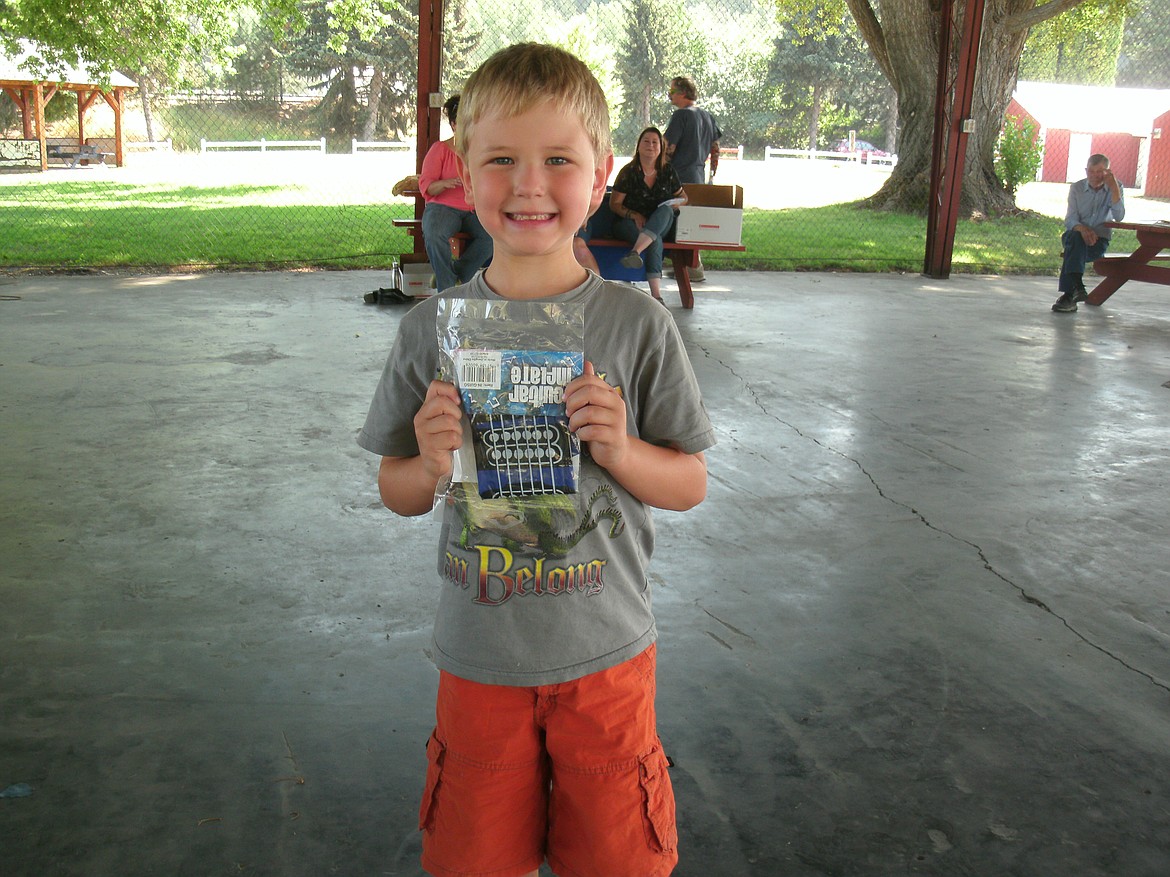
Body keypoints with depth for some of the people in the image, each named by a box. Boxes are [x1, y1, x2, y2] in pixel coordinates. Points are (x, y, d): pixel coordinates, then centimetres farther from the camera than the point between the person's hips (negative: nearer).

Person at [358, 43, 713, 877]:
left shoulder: (638, 324, -10)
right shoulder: (433, 328, -6)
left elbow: (690, 483, -2)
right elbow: (397, 491, 4)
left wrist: (619, 450, -20)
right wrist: (430, 467, -17)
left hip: (606, 653, -1)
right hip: (478, 658, 1)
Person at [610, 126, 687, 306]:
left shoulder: (668, 172, 10)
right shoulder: (629, 172, -1)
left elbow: (683, 197, 20)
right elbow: (614, 204, -2)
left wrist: (677, 204, -6)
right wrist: (634, 215, -20)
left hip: (661, 224, 3)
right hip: (629, 223, -3)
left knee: (666, 210, -34)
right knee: (655, 241, -36)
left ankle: (635, 252, -53)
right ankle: (656, 294, -47)